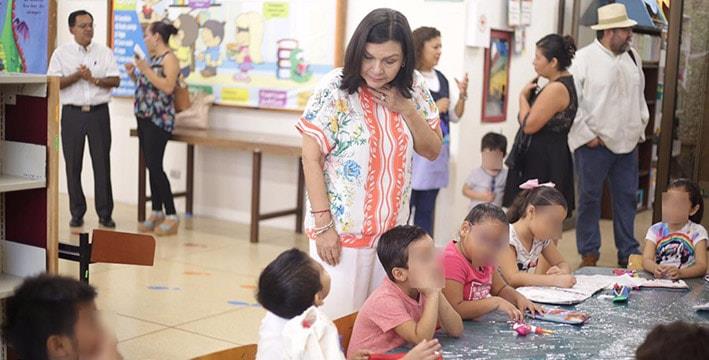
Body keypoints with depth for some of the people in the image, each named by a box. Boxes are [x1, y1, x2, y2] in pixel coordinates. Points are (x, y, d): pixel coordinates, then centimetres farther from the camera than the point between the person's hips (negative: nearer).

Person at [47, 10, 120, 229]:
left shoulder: (105, 53, 7)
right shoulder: (61, 53, 3)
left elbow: (115, 80, 1)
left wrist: (95, 80, -15)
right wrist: (77, 75, -15)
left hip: (99, 113, 0)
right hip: (72, 113, 0)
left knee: (102, 163, 1)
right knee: (73, 165, 3)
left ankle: (105, 213, 7)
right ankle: (77, 213, 13)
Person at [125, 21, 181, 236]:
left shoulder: (169, 59, -9)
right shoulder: (152, 58, 17)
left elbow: (168, 87, -22)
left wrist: (146, 70, -20)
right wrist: (133, 74, 10)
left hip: (159, 120, -9)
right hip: (144, 118, 9)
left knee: (155, 166, -12)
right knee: (151, 167, 9)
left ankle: (171, 217, -7)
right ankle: (157, 213, 15)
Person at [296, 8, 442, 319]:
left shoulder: (413, 88, 1)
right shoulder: (335, 88, -13)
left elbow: (432, 151, 7)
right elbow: (311, 159, -11)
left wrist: (406, 109, -10)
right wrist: (323, 225, -14)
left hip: (392, 231, 4)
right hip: (341, 231, -4)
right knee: (337, 320, 1)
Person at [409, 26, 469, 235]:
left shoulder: (441, 79, 10)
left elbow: (455, 116, 15)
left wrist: (462, 96, -2)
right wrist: (434, 109, -14)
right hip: (413, 152, -7)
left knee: (426, 212, 13)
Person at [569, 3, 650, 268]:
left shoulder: (632, 56, 11)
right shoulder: (584, 58, -8)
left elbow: (640, 95, 19)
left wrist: (640, 128, 12)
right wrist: (587, 135, -12)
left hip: (627, 143, 5)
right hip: (594, 144, -5)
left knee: (627, 198, 10)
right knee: (590, 198, 4)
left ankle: (628, 253, 21)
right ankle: (589, 254, 16)